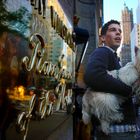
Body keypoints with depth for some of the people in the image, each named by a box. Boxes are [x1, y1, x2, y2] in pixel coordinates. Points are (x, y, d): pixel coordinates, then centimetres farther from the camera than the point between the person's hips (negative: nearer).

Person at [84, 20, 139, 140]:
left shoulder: (113, 57, 22)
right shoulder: (102, 52, -9)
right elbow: (93, 76, -32)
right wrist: (130, 90, -20)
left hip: (122, 126, 10)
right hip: (115, 128, -10)